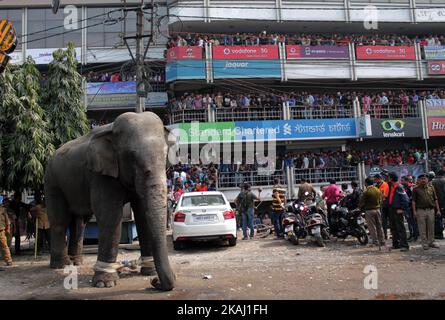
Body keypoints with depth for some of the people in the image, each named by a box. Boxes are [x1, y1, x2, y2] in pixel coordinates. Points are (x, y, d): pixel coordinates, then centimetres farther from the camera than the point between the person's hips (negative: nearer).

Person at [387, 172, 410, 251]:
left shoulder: (399, 188, -15)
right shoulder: (390, 186, 8)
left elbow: (406, 200, -16)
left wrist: (402, 209, -16)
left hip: (398, 211, -9)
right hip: (391, 210, 9)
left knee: (400, 228, -7)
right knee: (393, 228, 14)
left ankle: (404, 245, -4)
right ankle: (395, 244, 24)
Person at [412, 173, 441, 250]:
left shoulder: (431, 187, 9)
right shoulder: (416, 189, 2)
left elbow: (435, 199, 11)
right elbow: (414, 201, 0)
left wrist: (438, 209, 6)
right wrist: (414, 211, -7)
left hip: (431, 210, 3)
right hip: (421, 210, -2)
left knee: (431, 227, 8)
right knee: (422, 228, 1)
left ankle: (431, 242, 20)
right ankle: (424, 243, 8)